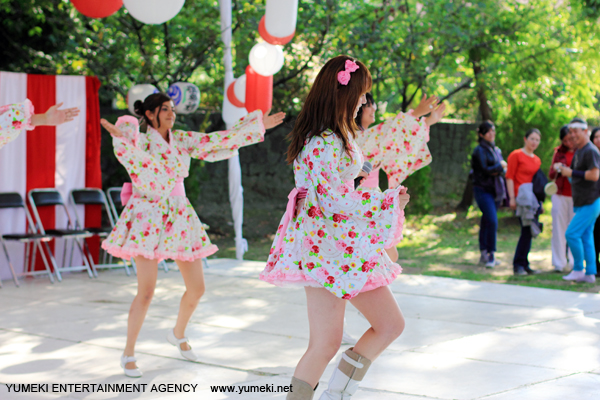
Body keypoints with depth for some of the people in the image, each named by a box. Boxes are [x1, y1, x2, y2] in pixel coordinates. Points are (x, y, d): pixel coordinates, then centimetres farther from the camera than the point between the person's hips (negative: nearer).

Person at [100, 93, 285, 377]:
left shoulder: (181, 139, 7)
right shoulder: (139, 141, -9)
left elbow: (216, 143, 5)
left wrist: (258, 125, 5)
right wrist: (122, 139, -47)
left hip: (180, 217, 6)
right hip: (149, 218, -6)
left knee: (196, 288, 8)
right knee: (146, 291, -11)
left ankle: (178, 334, 37)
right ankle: (128, 354, 5)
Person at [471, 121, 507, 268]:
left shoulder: (496, 150, 17)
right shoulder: (479, 150, -7)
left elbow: (502, 170, 18)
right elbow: (485, 170, -15)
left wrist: (497, 170, -1)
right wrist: (500, 166, -5)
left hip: (495, 190, 7)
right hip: (483, 190, -7)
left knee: (486, 222, 10)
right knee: (492, 221, -17)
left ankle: (484, 255, 15)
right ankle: (491, 254, -11)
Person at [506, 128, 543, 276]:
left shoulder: (537, 160, 19)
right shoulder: (516, 155, -2)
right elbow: (509, 177, -6)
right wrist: (512, 197, -14)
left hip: (534, 199, 7)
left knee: (530, 233, 6)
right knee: (527, 231, -12)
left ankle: (524, 265, 12)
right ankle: (518, 265, -4)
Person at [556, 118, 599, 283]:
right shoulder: (578, 152, 17)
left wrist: (572, 172, -17)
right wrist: (565, 170, 9)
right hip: (582, 202, 10)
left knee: (572, 234, -13)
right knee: (586, 237, 9)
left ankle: (578, 270, -4)